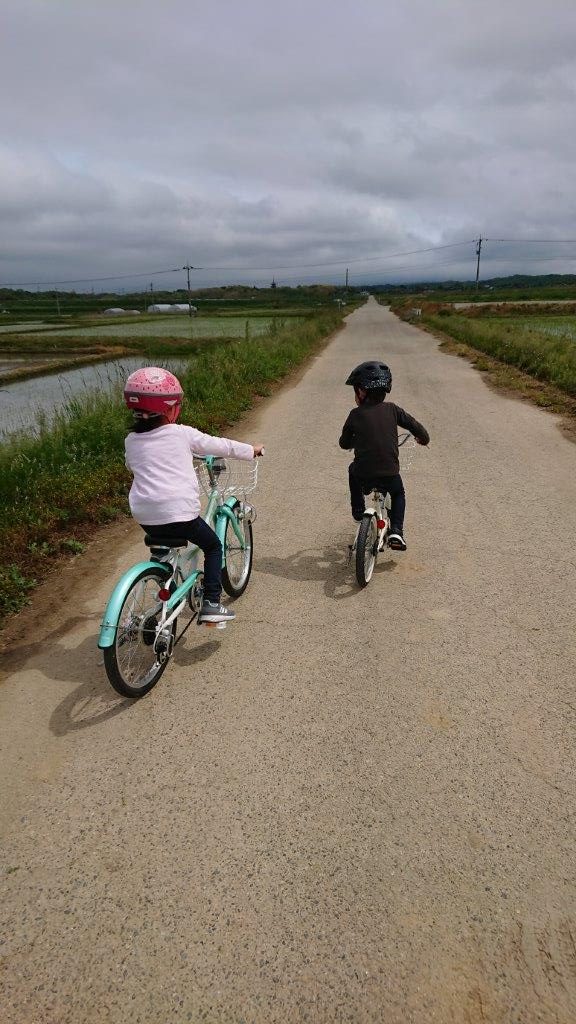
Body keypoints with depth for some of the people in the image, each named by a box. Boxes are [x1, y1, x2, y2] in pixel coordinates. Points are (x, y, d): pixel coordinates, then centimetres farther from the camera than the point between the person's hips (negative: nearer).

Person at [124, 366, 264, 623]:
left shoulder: (131, 441, 7)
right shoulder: (181, 434, -3)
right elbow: (220, 445, 5)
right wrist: (251, 450, 20)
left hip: (145, 517, 5)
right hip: (179, 513, -4)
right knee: (213, 546, 16)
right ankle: (211, 603, 8)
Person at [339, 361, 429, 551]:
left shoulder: (355, 414, -1)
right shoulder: (392, 409, 2)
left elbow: (344, 443, 10)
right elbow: (414, 425, 6)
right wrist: (424, 438, 29)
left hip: (363, 476, -1)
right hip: (390, 475, 1)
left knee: (353, 469, 35)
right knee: (398, 494, 32)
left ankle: (358, 511, 36)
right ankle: (396, 531, 14)